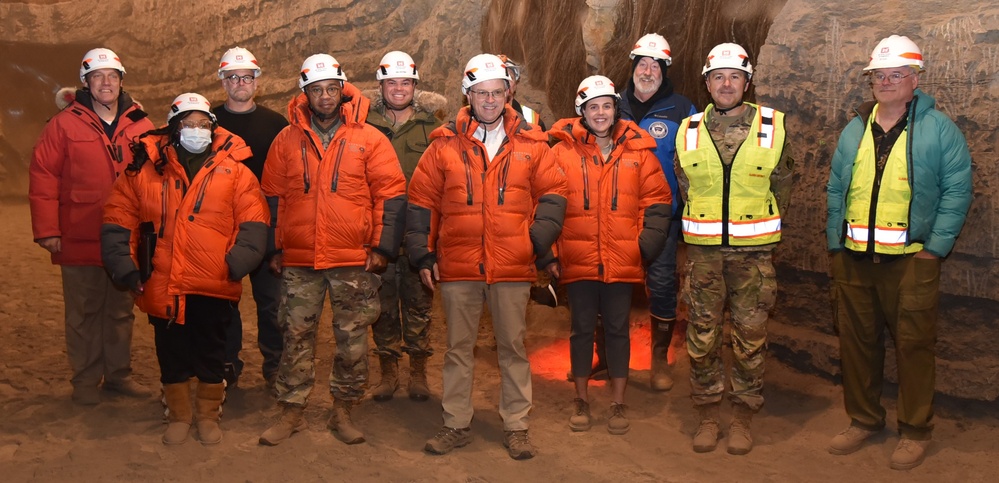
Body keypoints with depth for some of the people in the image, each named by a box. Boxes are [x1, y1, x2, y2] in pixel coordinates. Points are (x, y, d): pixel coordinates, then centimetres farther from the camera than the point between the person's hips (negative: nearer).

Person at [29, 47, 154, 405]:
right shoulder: (64, 124, -3)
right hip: (79, 241, -2)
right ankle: (86, 381, 19)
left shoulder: (140, 126, 4)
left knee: (121, 311, 13)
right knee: (83, 313, 7)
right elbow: (42, 178, -5)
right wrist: (47, 230, -9)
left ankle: (119, 373, 26)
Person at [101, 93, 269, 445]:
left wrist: (239, 260, -12)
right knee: (171, 354, 12)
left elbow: (253, 220, -2)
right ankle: (178, 416, 30)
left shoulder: (233, 169, 2)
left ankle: (209, 415, 27)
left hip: (214, 285, -1)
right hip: (162, 284, 1)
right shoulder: (146, 167, 5)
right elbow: (119, 219, 7)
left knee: (211, 353, 9)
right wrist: (124, 266, 0)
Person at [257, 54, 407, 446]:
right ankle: (291, 412, 19)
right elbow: (272, 197, 13)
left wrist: (382, 246, -5)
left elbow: (392, 195, 0)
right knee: (296, 336, 7)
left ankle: (342, 411, 21)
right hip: (298, 261, 2)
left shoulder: (368, 139, 2)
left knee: (352, 338, 6)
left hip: (355, 261, -1)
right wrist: (274, 248, 9)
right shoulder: (287, 140, 8)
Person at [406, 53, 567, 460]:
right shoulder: (445, 144, 4)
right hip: (457, 266, 0)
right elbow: (421, 201, 7)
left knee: (513, 347, 8)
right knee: (458, 347, 10)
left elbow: (553, 193, 10)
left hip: (513, 267, 0)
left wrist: (538, 240, -3)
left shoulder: (530, 143, 5)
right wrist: (423, 254, 4)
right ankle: (456, 425, 23)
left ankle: (516, 427, 21)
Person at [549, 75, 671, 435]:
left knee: (617, 328, 9)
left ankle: (618, 404, 22)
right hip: (578, 260, 0)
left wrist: (648, 244, -3)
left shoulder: (638, 150, 4)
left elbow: (657, 201, 7)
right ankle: (581, 401, 25)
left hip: (622, 260, 1)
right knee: (582, 328, 10)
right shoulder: (563, 151, 0)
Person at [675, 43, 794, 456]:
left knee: (750, 336, 5)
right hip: (703, 251, 1)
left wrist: (759, 230, 7)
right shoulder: (689, 131, 5)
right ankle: (707, 415, 19)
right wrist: (708, 224, 9)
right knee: (702, 333, 5)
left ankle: (743, 417, 19)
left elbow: (782, 187, 8)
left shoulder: (773, 127, 0)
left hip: (753, 251, -1)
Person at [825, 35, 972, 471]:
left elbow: (956, 190, -5)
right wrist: (835, 242, 6)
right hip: (854, 259, 5)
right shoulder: (855, 131, 12)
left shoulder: (938, 129, -2)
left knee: (913, 345, 3)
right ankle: (863, 420, 27)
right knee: (856, 342, 11)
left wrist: (935, 247, -11)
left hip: (911, 258, -4)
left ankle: (916, 432, 18)